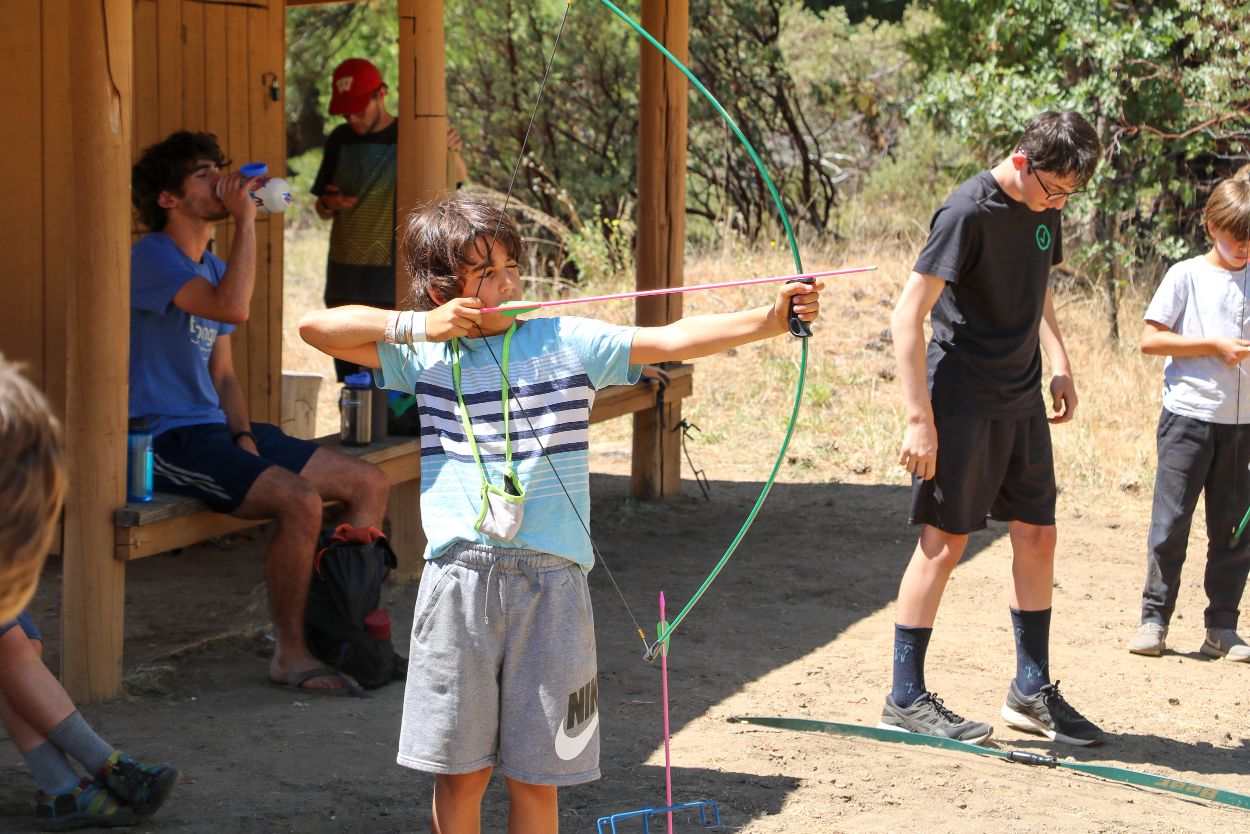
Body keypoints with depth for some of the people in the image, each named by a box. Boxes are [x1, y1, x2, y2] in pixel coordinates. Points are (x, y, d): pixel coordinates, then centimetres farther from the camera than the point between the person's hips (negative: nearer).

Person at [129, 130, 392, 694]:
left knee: (370, 484, 3)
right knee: (301, 499, -29)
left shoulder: (213, 266, 18)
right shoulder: (152, 257, -12)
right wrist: (245, 219, -21)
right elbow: (233, 307, -30)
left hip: (217, 431, 10)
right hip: (166, 438, -10)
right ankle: (290, 655, -16)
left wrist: (244, 435, 2)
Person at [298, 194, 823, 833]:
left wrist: (771, 319, -19)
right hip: (462, 577, 0)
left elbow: (672, 340, -6)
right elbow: (315, 327, 5)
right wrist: (419, 325, -3)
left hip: (551, 580, 0)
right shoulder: (425, 356, 8)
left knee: (535, 777, 5)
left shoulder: (568, 342, 4)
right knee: (462, 770, 7)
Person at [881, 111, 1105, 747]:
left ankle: (1032, 691, 20)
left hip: (1021, 401, 8)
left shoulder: (1043, 210, 7)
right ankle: (905, 699, 2)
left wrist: (1058, 363, 11)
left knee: (1037, 534, 9)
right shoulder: (969, 211, -18)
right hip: (962, 400, -8)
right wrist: (920, 420, -24)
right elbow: (907, 317, -20)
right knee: (946, 540, -6)